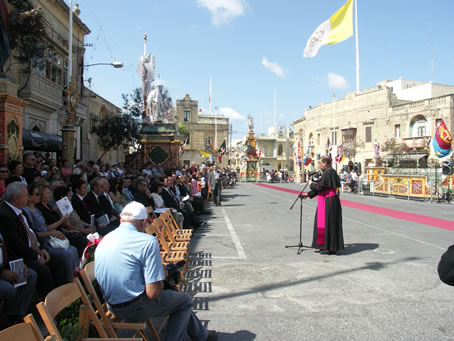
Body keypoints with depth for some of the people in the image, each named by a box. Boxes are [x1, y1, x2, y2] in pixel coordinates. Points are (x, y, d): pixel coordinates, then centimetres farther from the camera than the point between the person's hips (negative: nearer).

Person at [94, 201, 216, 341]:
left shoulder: (102, 242, 3)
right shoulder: (147, 241, -19)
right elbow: (153, 293, -23)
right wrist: (161, 274, 0)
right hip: (137, 308, -8)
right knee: (185, 300, 16)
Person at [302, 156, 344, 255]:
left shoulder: (328, 172, -16)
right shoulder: (329, 172, 15)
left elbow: (320, 187, -21)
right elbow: (321, 187, 19)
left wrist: (311, 184, -2)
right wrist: (309, 194, 18)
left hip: (329, 202, -10)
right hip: (327, 200, 10)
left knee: (328, 223, -4)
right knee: (325, 222, 14)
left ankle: (331, 248, 4)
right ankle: (326, 245, 22)